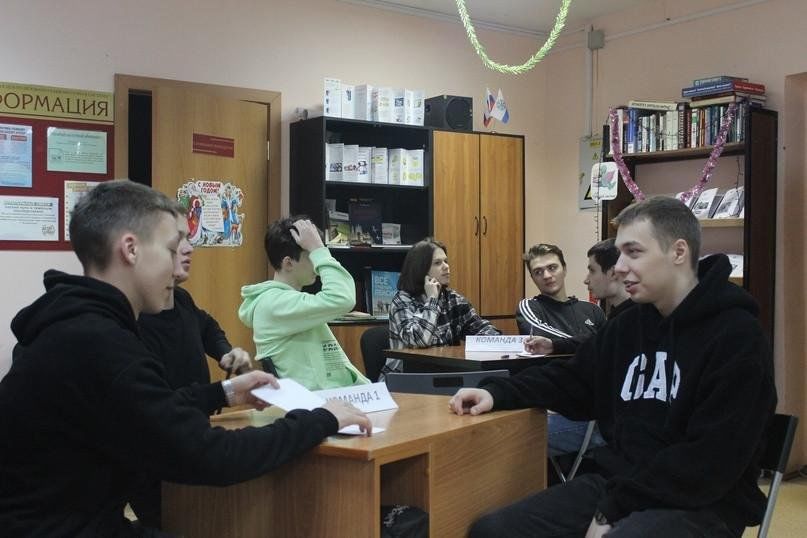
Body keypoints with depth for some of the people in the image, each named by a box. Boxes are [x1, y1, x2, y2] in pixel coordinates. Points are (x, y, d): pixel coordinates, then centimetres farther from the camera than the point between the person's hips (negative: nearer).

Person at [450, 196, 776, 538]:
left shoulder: (736, 337, -12)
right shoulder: (628, 324, 10)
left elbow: (709, 462, -18)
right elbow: (574, 382, 18)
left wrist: (613, 510, -17)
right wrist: (497, 393, 1)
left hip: (700, 504, -6)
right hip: (618, 484, 7)